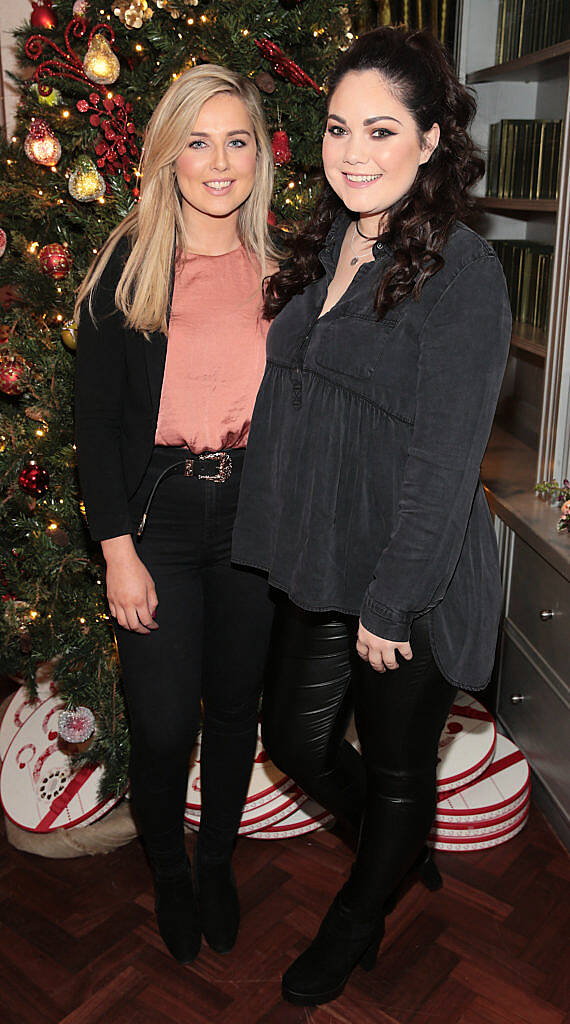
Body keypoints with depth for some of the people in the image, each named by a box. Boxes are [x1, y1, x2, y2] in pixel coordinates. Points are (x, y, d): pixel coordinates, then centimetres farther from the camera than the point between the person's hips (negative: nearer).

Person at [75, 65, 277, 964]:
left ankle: (217, 859, 39)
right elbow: (95, 415, -4)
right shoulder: (127, 264, -2)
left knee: (236, 705, 13)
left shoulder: (280, 267, 5)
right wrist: (118, 549, -9)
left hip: (255, 518, 2)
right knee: (164, 724, 1)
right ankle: (169, 872, 32)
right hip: (156, 516, -2)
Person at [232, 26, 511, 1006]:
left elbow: (444, 458, -19)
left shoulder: (461, 268, -17)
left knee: (396, 766, 15)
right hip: (321, 566, 8)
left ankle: (359, 923, 44)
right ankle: (401, 845, 50)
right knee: (294, 738, 20)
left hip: (409, 580, -7)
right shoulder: (325, 248, 7)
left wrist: (391, 602, -17)